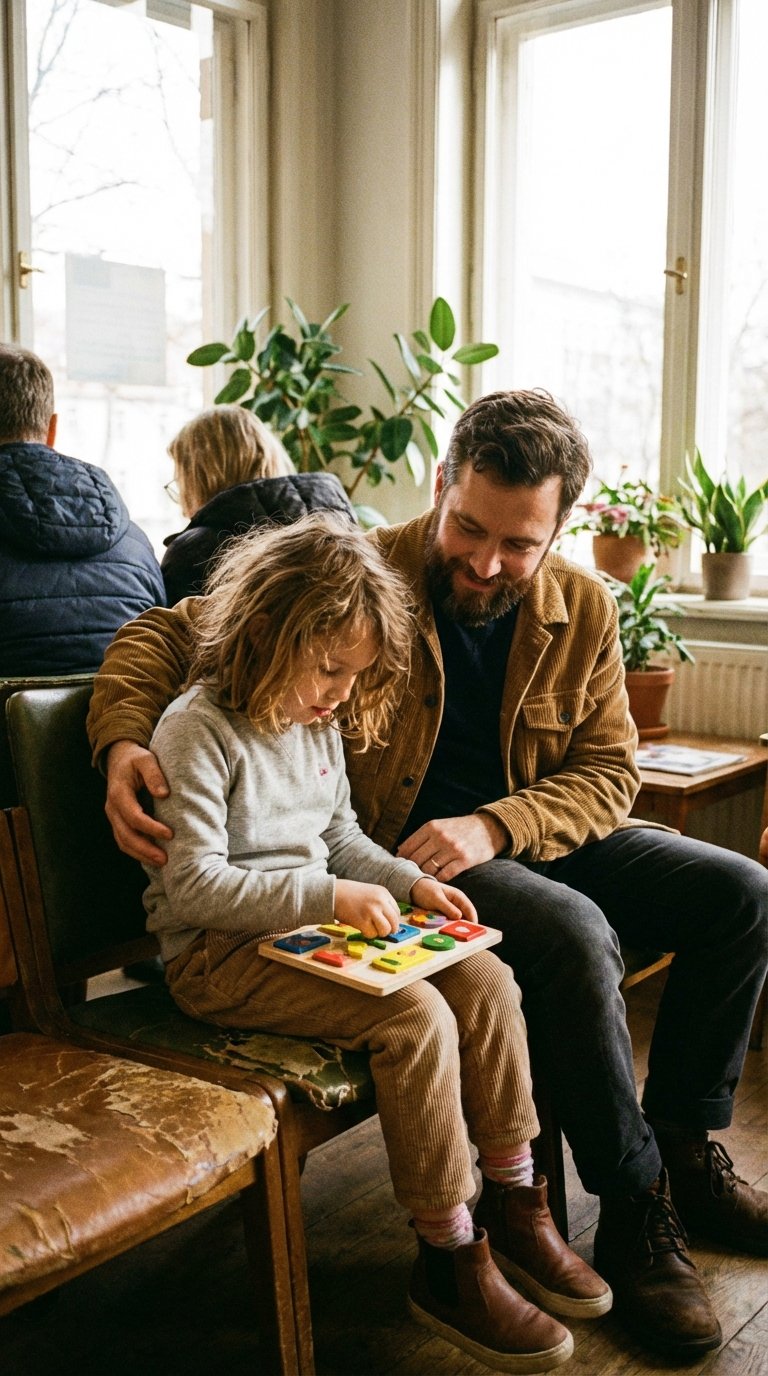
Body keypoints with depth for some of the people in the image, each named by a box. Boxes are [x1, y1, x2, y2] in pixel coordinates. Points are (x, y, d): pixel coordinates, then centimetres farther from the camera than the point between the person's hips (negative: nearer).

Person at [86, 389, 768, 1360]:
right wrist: (124, 743, -34)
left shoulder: (583, 607, -3)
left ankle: (685, 1148, 9)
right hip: (401, 854, -6)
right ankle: (633, 1210, -14)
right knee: (574, 931, -32)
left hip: (539, 834, 6)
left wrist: (493, 826, -22)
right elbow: (163, 633, -12)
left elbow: (608, 772, -2)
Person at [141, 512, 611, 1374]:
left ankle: (517, 1207, 4)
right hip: (218, 954, -8)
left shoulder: (320, 723, 10)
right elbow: (194, 885, -21)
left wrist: (408, 881, 3)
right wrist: (329, 898, -26)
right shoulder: (198, 730, -16)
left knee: (487, 980, -9)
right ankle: (449, 1263, -12)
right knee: (416, 1017, -27)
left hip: (315, 925, 9)